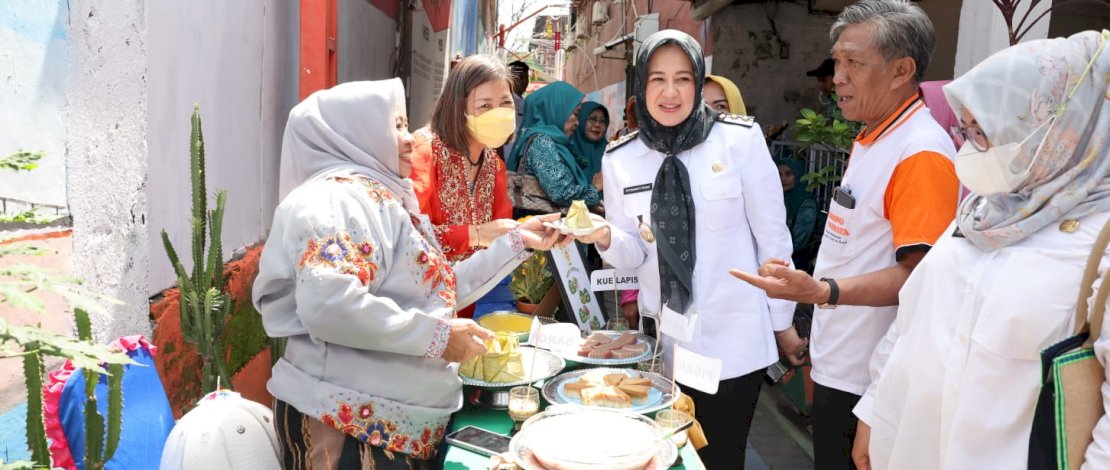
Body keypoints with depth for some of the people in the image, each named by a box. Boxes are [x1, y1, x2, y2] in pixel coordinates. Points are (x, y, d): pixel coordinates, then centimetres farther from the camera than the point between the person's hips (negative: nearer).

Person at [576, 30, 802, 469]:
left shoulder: (741, 139, -10)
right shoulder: (620, 159, -2)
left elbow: (773, 236, -3)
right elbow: (634, 254, 3)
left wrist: (782, 320, 1)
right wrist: (605, 237, -19)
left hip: (734, 339, -2)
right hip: (666, 343, 3)